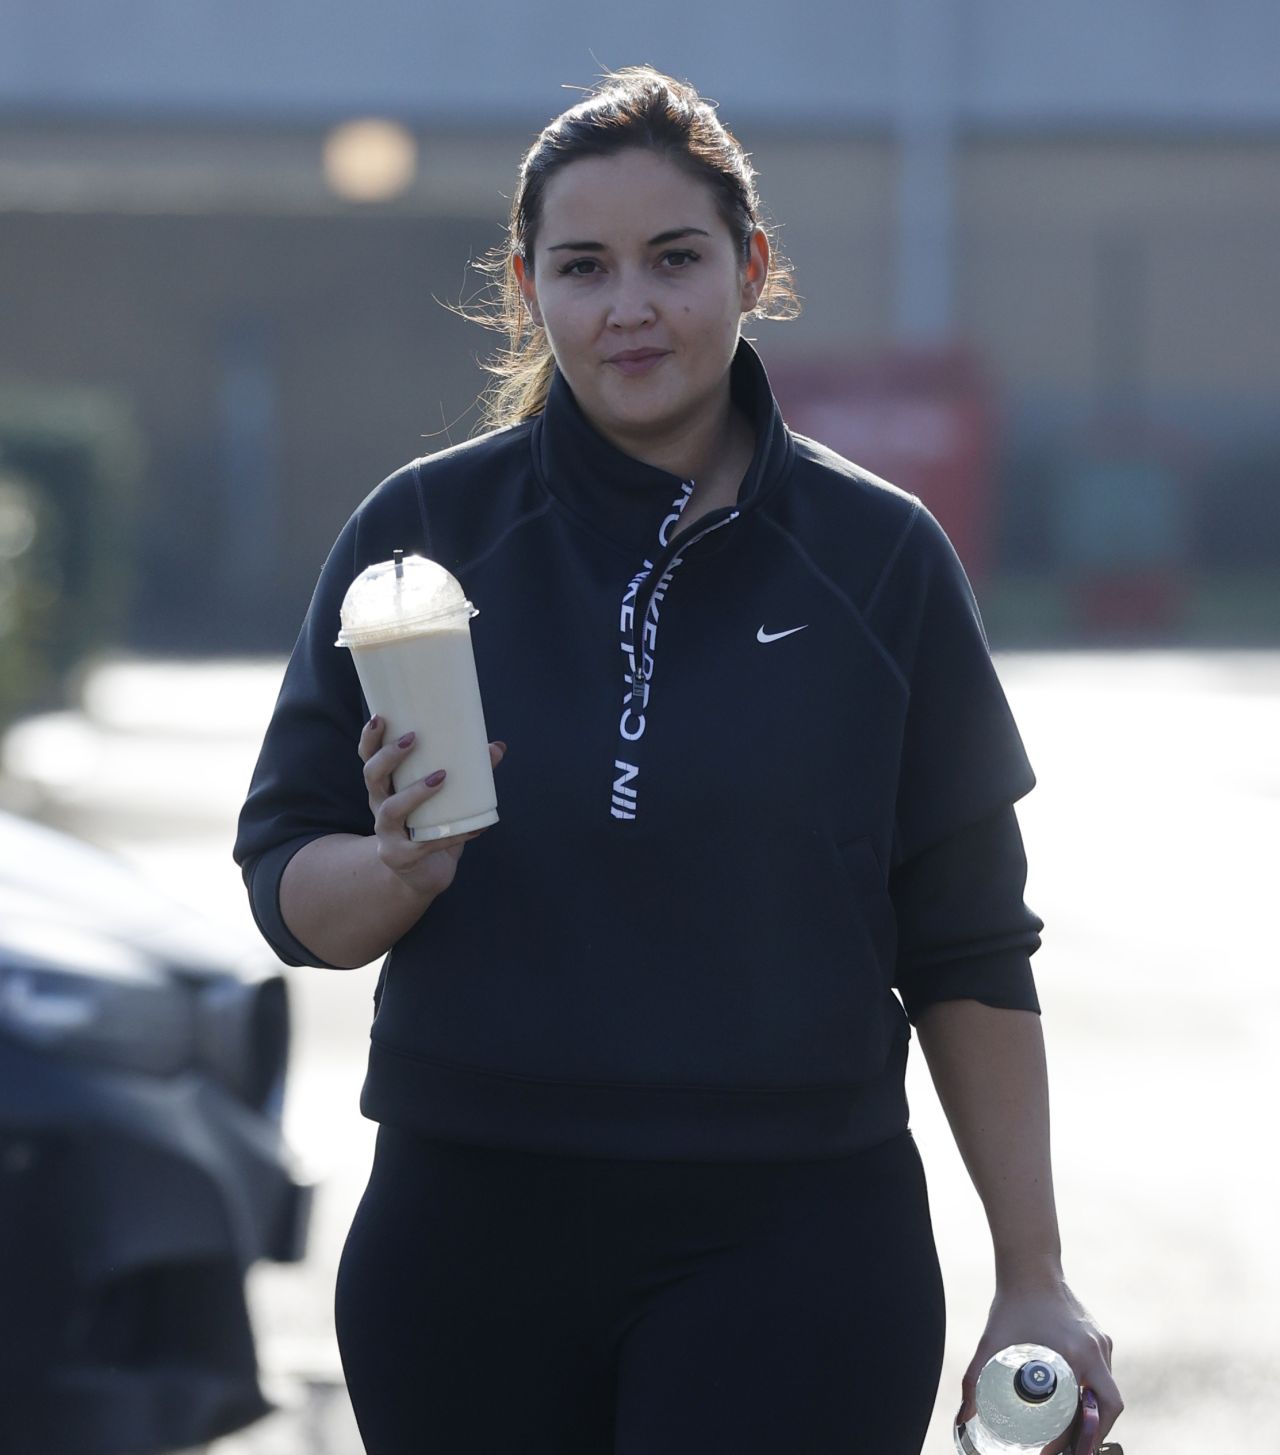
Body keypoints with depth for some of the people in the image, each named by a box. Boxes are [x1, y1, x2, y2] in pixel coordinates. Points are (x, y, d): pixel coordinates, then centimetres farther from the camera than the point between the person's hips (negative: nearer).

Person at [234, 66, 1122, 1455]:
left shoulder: (879, 556, 3)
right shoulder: (421, 529, 4)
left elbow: (969, 952, 6)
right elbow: (288, 890, 3)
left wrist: (1034, 1280, 3)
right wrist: (397, 870, -19)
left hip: (791, 1248, -1)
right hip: (470, 1233, 1)